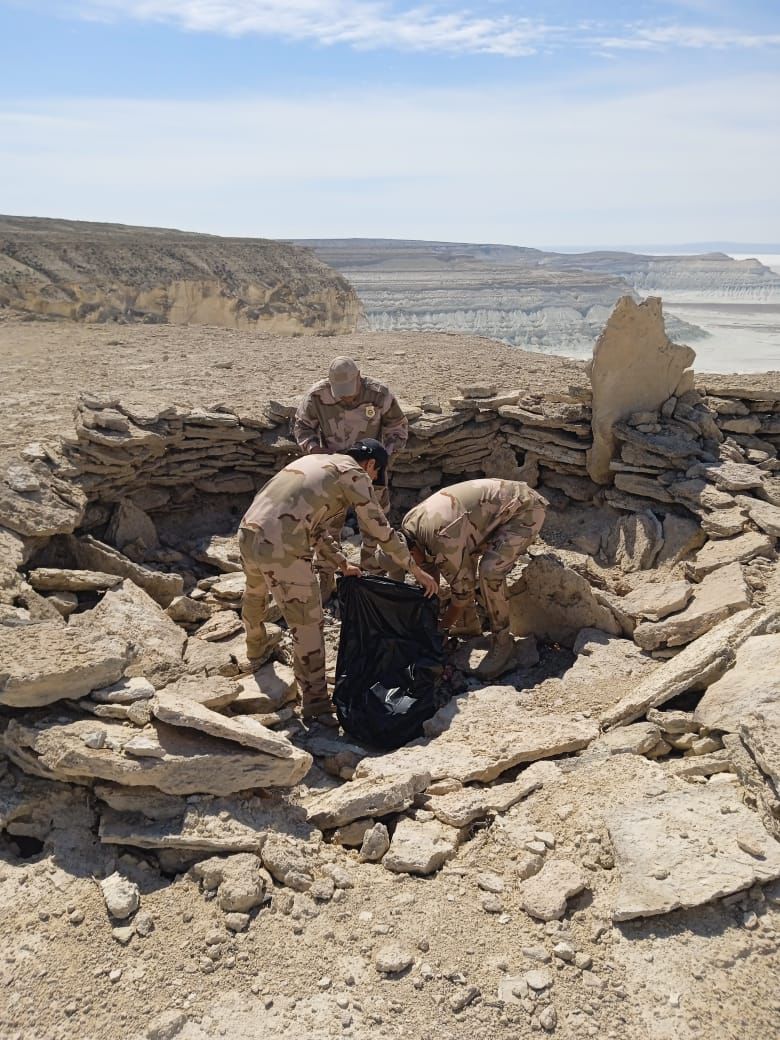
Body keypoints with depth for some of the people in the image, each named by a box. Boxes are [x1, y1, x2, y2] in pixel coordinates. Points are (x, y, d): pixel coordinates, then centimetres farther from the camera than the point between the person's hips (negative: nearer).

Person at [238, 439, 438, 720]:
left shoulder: (314, 461, 25)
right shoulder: (354, 474, 3)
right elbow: (380, 530, 2)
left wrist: (342, 563, 26)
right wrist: (416, 570, 11)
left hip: (248, 533, 9)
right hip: (282, 549, -8)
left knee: (255, 594, 35)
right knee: (307, 624, 4)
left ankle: (255, 648, 61)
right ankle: (315, 702, 12)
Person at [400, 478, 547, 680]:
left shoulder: (443, 539, -31)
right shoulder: (410, 522, -5)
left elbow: (463, 590, -20)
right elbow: (429, 563, 11)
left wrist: (440, 629, -6)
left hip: (525, 510, -10)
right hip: (496, 503, 10)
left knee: (489, 569, -25)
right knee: (461, 558, 6)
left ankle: (502, 642, -9)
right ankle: (468, 625, 20)